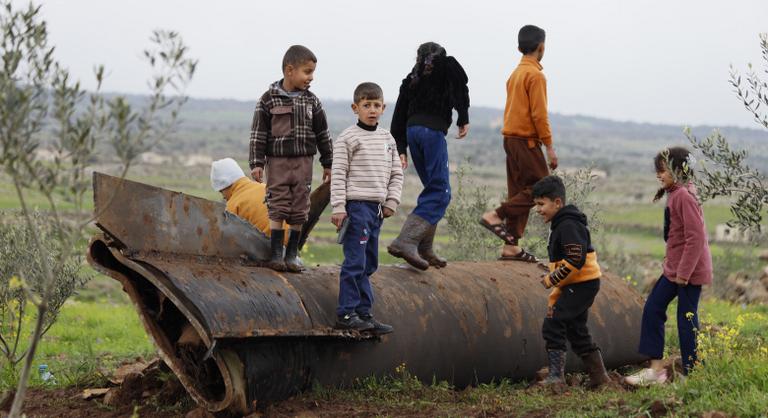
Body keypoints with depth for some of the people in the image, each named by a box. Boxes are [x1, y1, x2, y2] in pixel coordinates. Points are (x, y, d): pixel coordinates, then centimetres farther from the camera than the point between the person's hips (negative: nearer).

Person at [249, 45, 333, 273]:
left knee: (299, 209, 3)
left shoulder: (312, 102, 5)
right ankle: (276, 253, 2)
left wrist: (328, 164, 12)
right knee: (278, 208, -4)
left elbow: (323, 134, 11)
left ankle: (292, 254, 11)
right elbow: (258, 133, -2)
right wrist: (256, 163, -7)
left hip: (303, 162, 3)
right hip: (277, 161, -3)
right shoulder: (269, 100, -4)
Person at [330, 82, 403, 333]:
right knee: (355, 262, -9)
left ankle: (364, 313, 14)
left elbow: (396, 173, 16)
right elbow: (338, 174, -8)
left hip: (377, 208, 7)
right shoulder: (347, 138, -5)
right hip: (356, 205, -7)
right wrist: (338, 208, -13)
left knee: (369, 264, 10)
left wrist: (392, 202, 4)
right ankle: (346, 314, -6)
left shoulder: (387, 139, 14)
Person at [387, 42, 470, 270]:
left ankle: (425, 248, 5)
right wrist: (463, 119, 2)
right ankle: (406, 241, -28)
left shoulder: (411, 79, 26)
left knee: (433, 188, 14)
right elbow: (459, 87, -3)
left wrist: (401, 149, 18)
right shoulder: (447, 65, 15)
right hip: (433, 129, -6)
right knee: (440, 192, -11)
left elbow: (399, 113, 19)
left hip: (411, 129, 6)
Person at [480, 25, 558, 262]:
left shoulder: (516, 73, 15)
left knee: (519, 193, 8)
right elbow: (539, 114, -17)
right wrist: (549, 146, -14)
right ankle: (496, 216, -12)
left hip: (511, 138, 9)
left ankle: (511, 246, 5)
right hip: (527, 140, -9)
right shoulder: (535, 75, -12)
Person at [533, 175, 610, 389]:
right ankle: (598, 375, 23)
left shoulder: (568, 226, -16)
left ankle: (556, 375, -12)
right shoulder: (560, 225, 18)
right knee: (576, 331, 16)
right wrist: (554, 296, 20)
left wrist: (551, 279, -17)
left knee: (553, 325, -12)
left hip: (582, 284, -11)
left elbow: (576, 261, -25)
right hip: (577, 285, 11)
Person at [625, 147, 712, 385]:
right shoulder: (674, 194, 11)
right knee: (652, 309, 9)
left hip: (689, 270, -10)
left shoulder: (684, 196, -20)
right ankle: (656, 368, 13)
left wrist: (684, 272, -22)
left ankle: (691, 375, 8)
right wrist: (673, 265, 16)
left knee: (686, 318, -2)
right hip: (674, 269, 10)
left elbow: (696, 236, -24)